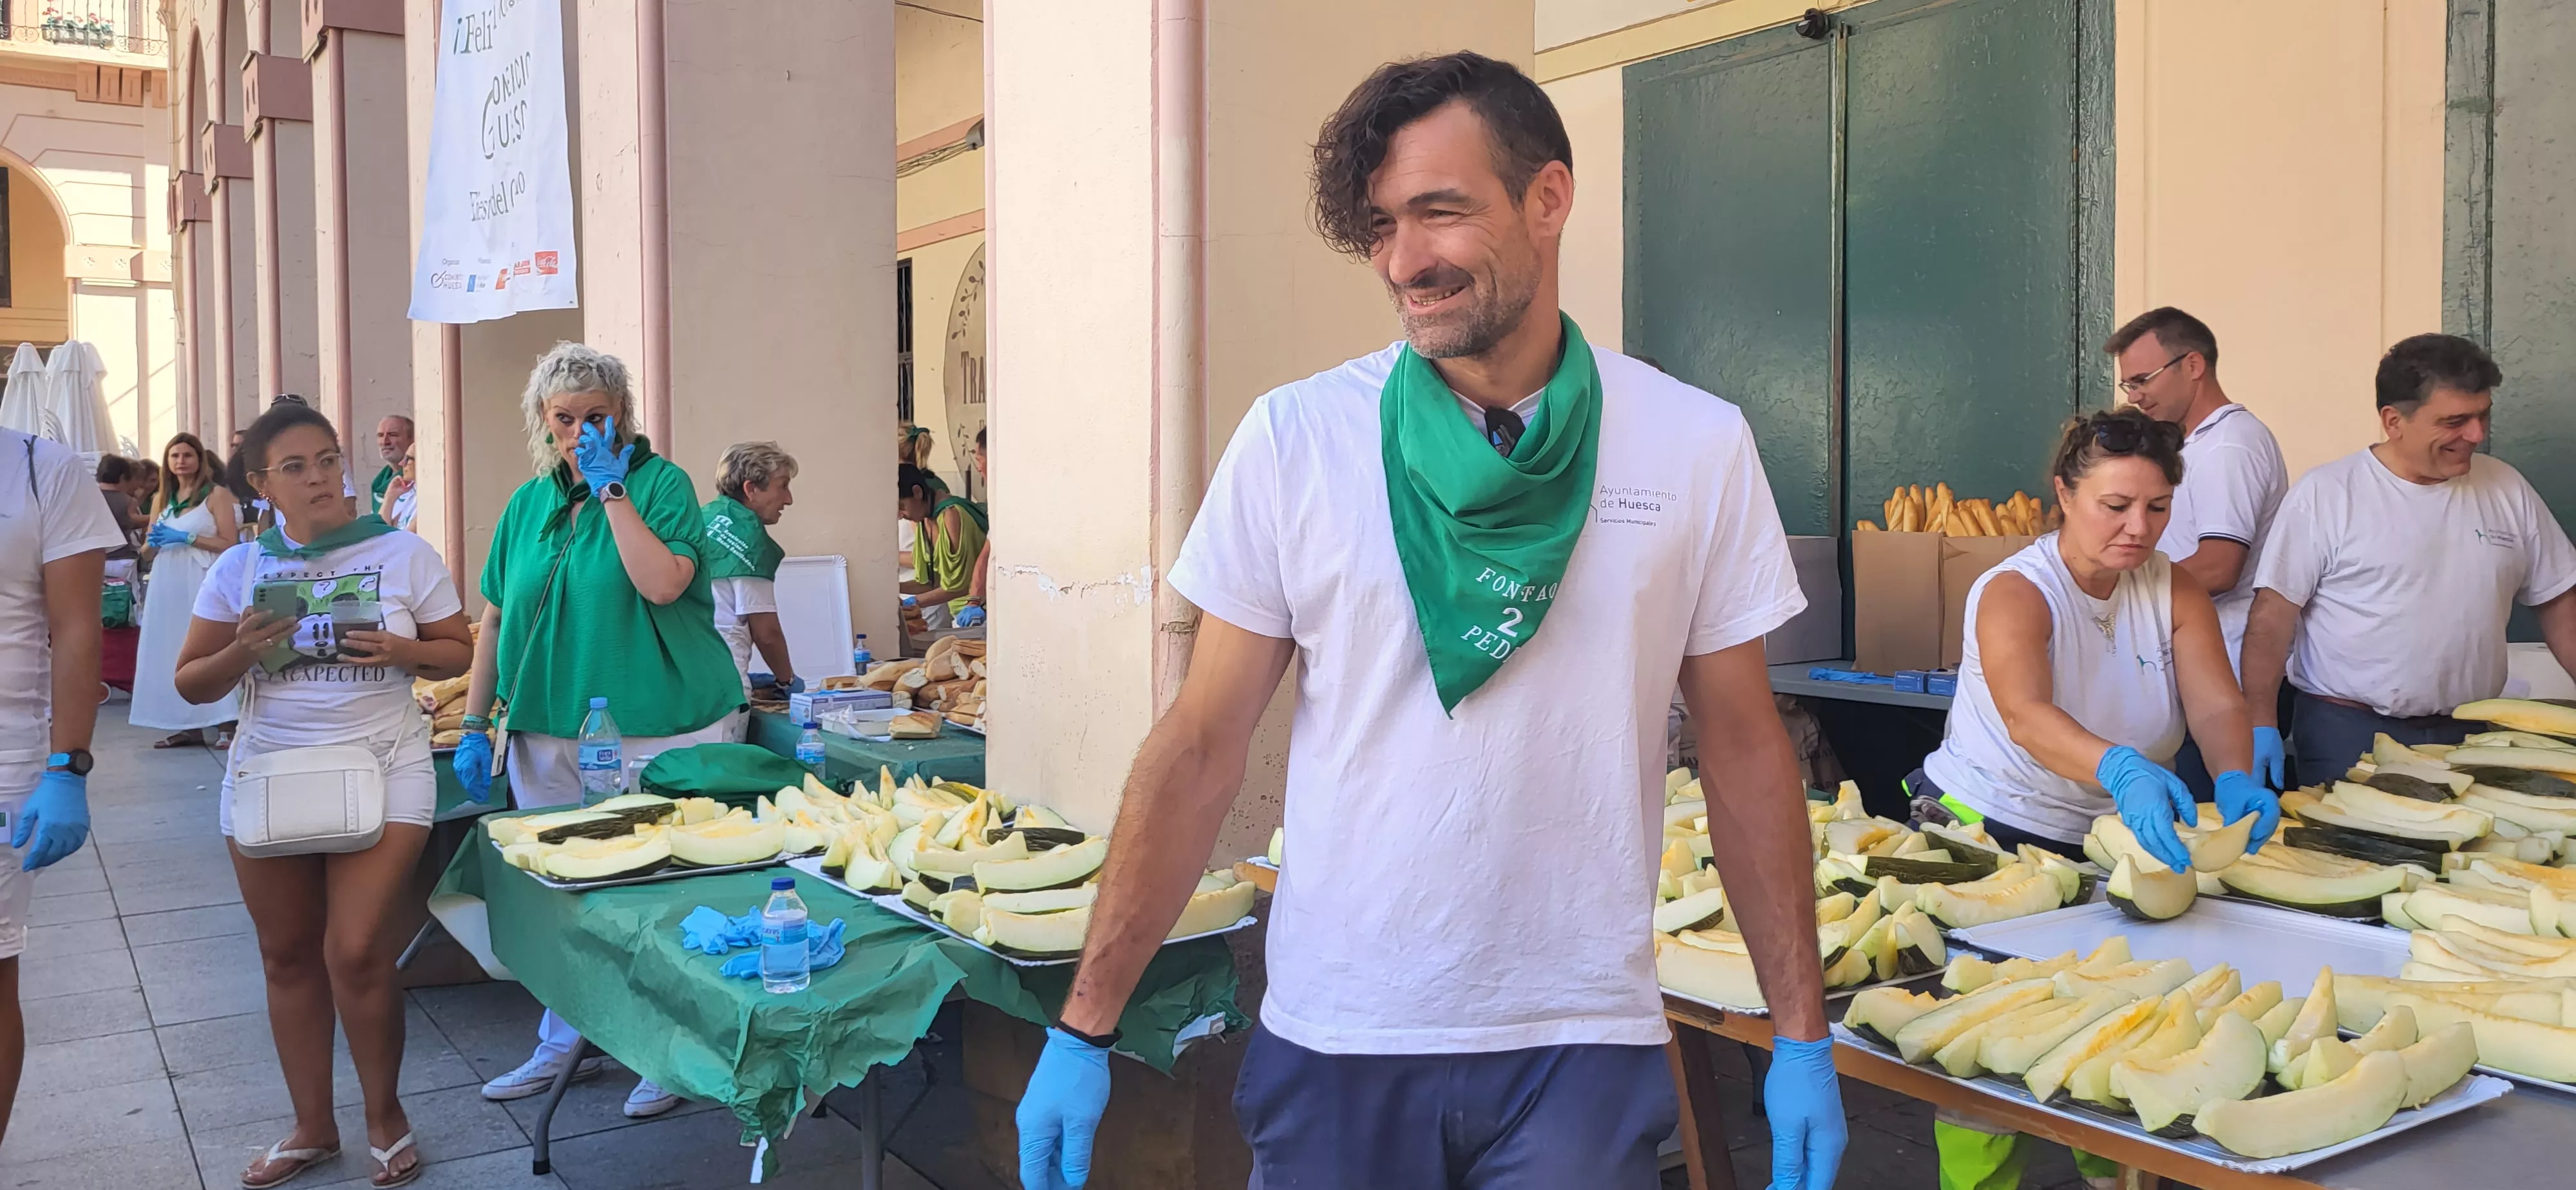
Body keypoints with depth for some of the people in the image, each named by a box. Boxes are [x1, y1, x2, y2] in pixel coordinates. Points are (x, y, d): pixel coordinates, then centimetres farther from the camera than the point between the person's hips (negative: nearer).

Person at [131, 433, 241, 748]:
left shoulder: (216, 494, 0)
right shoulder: (161, 499, 17)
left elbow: (231, 543, -8)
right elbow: (147, 551, 20)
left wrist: (187, 538, -13)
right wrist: (155, 542, -2)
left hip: (203, 582, -6)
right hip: (168, 584, 6)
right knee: (173, 649, 4)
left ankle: (227, 722, -10)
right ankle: (189, 725, 8)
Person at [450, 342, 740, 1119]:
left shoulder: (660, 482, -5)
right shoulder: (529, 502, 11)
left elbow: (663, 584, -22)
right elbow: (495, 619, 14)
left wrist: (611, 488, -18)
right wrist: (474, 726, 11)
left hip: (657, 731, -5)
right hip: (551, 732, 5)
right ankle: (563, 1044, 27)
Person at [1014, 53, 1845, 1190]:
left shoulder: (1699, 446, -3)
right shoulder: (1295, 437, -6)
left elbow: (1747, 750, 4)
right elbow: (1200, 748, -4)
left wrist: (1802, 1037, 3)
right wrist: (1084, 1029, -5)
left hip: (1583, 1047, 0)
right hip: (1333, 1041, 1)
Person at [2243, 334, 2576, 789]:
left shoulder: (2506, 489, 7)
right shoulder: (2324, 494, -7)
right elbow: (2273, 614, -10)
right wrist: (2261, 724, -17)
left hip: (2468, 734, 4)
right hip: (2346, 734, -4)